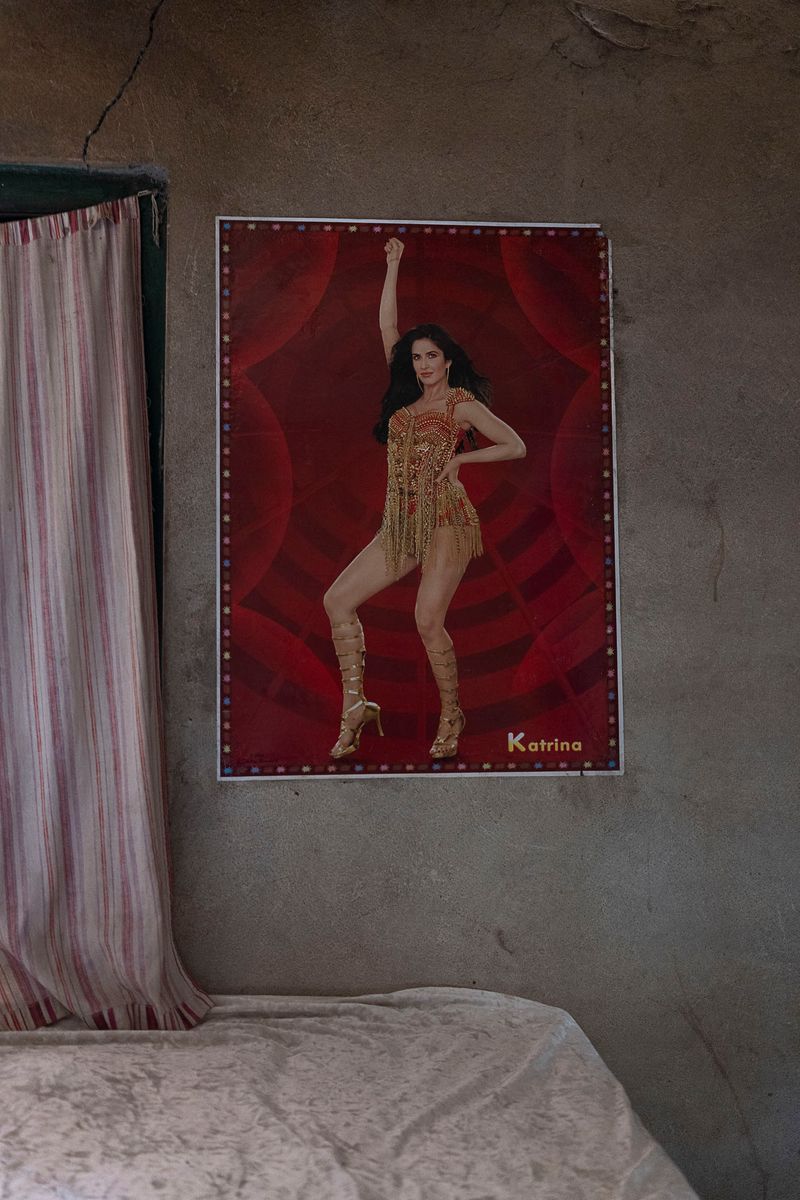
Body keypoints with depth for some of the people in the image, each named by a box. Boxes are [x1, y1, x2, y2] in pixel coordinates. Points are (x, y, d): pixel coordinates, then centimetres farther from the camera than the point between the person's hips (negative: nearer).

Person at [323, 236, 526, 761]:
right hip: (401, 523, 7)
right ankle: (356, 705, 0)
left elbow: (516, 446, 2)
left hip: (446, 517, -6)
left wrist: (460, 457, -2)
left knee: (428, 620, -17)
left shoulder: (462, 403, 3)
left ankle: (452, 716, 3)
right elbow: (388, 328, 18)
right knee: (338, 600, -3)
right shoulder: (406, 397, 17)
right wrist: (393, 265, 18)